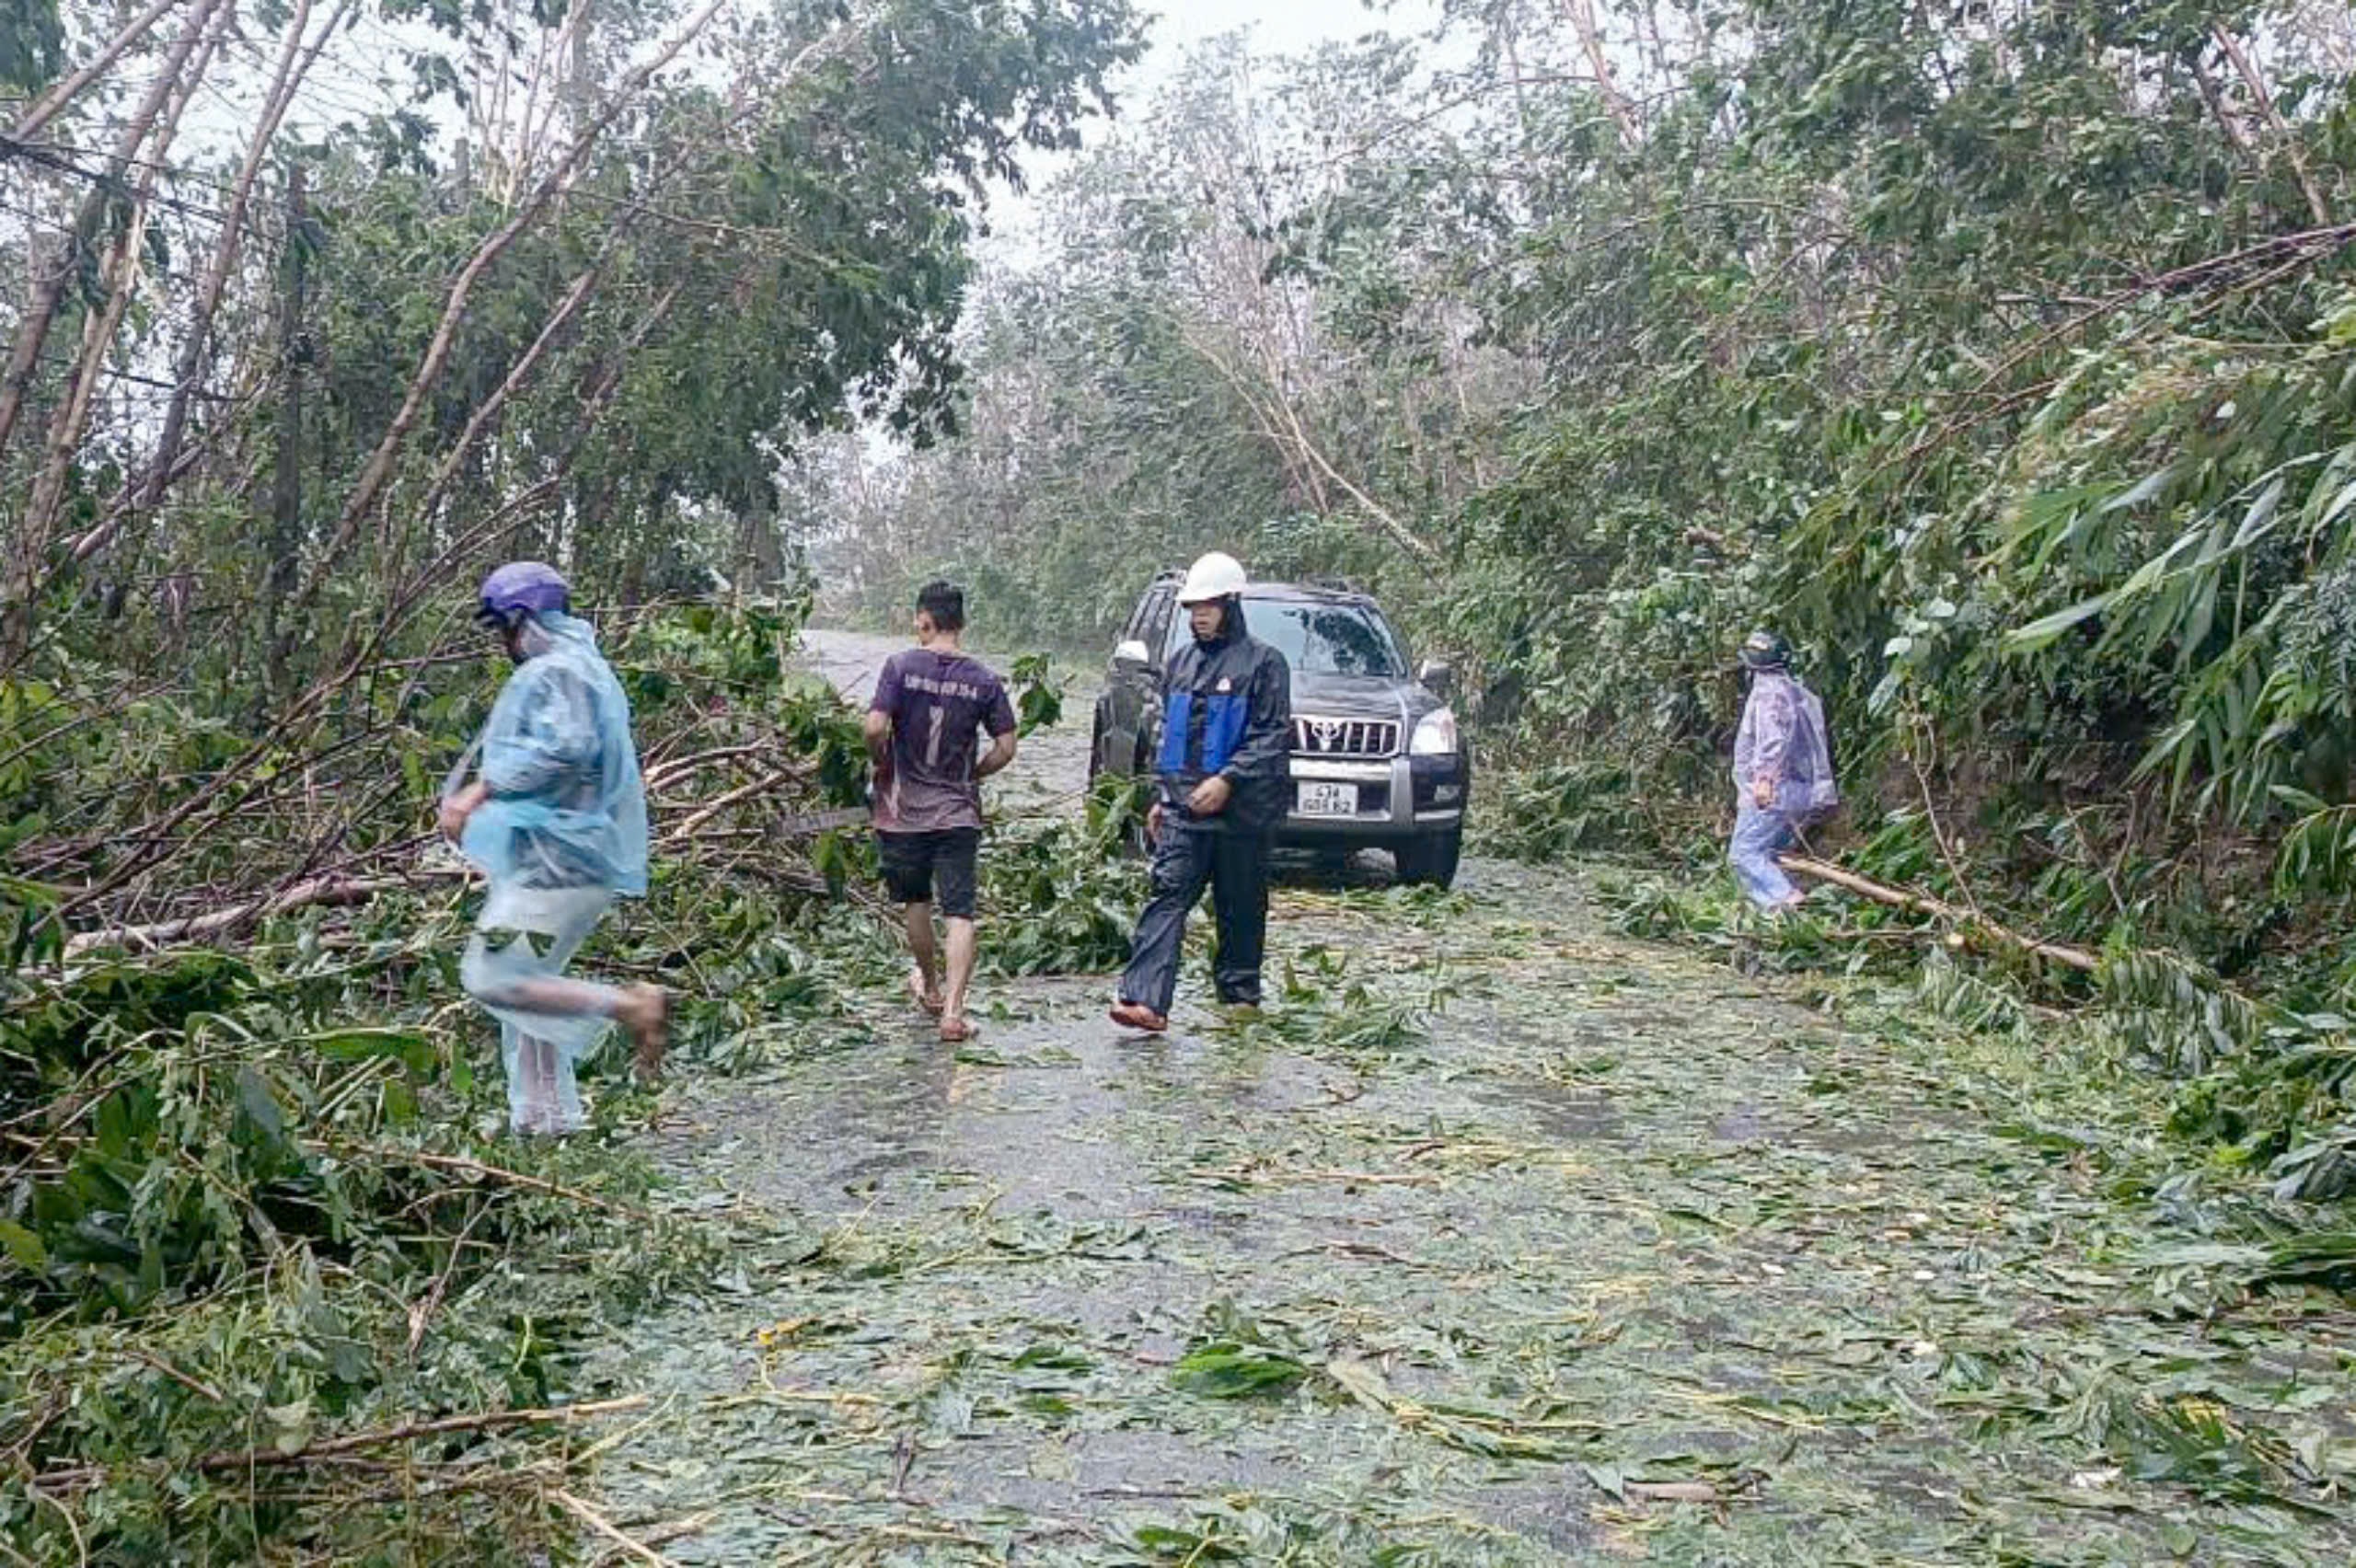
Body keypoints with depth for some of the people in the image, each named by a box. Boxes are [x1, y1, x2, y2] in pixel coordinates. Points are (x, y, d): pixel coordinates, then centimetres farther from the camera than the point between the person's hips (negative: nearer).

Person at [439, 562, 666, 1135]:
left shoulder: (556, 671, -13)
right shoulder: (583, 665, 21)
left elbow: (562, 749, -28)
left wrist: (481, 791, -21)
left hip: (555, 861, -11)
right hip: (550, 857, 11)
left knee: (492, 978, -11)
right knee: (521, 986, 15)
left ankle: (630, 1005, -12)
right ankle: (546, 1121, 19)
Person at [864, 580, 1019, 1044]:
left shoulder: (902, 665, -8)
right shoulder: (985, 679, -1)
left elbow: (875, 728, -16)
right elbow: (1006, 748, -2)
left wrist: (883, 766, 3)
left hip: (903, 810, 0)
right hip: (959, 813, 0)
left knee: (916, 902, 20)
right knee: (960, 913, -1)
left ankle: (931, 989, 38)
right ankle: (953, 1010, -11)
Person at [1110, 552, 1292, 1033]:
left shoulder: (1262, 662, -2)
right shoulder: (1182, 662, 17)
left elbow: (1274, 737, -9)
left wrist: (1227, 781, -18)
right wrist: (1161, 797, 19)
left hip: (1242, 812, -4)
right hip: (1184, 811, 4)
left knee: (1241, 909, 6)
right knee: (1167, 896, -9)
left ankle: (1240, 995, 21)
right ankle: (1145, 1000, -18)